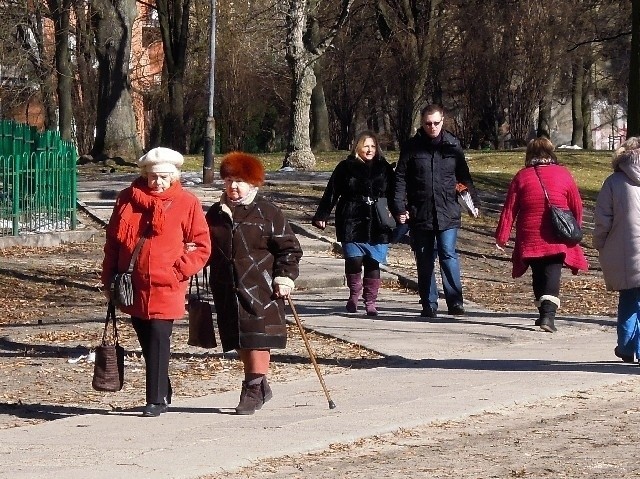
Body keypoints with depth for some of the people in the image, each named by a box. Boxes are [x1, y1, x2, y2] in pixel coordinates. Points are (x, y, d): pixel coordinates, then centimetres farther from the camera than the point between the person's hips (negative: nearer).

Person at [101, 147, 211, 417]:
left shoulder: (186, 203, -2)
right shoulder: (128, 200, 6)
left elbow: (201, 246, 1)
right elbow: (113, 241, 13)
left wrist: (178, 271, -9)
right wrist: (108, 280, 10)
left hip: (166, 287, -4)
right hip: (133, 287, 4)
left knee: (158, 339, -10)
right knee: (146, 341, 12)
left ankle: (156, 400, -6)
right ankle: (162, 395, 25)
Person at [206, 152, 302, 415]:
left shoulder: (268, 213, -2)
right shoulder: (215, 213, 12)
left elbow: (288, 247, -1)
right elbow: (206, 249, 20)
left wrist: (285, 277, -10)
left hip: (260, 289, -5)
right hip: (227, 290, 5)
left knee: (257, 339, -8)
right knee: (241, 342, 9)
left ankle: (254, 389, -2)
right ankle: (259, 386, 22)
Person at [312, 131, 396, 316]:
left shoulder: (384, 168, 10)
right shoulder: (346, 167, 3)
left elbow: (393, 196, 16)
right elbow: (331, 193, 3)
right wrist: (322, 215, -3)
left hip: (377, 226, 2)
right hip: (352, 223, -2)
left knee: (373, 263, 0)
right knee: (354, 261, -8)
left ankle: (370, 301, 9)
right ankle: (354, 294, 16)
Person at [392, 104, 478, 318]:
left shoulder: (453, 145, 6)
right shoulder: (411, 147, 3)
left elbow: (464, 177, 14)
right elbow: (400, 179, 4)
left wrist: (473, 202, 4)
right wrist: (400, 207, -6)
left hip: (448, 213, -1)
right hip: (420, 214, 1)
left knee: (449, 255, -11)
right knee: (424, 260, 7)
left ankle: (455, 301, -9)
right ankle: (428, 305, 14)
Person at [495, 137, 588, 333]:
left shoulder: (522, 177, 1)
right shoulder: (564, 175, 1)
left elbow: (509, 210, 0)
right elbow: (577, 208, 8)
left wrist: (501, 237, 5)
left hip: (530, 240, 1)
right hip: (557, 241, -1)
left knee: (538, 277, 15)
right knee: (552, 275, -5)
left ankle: (545, 314, 22)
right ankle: (548, 315, -22)